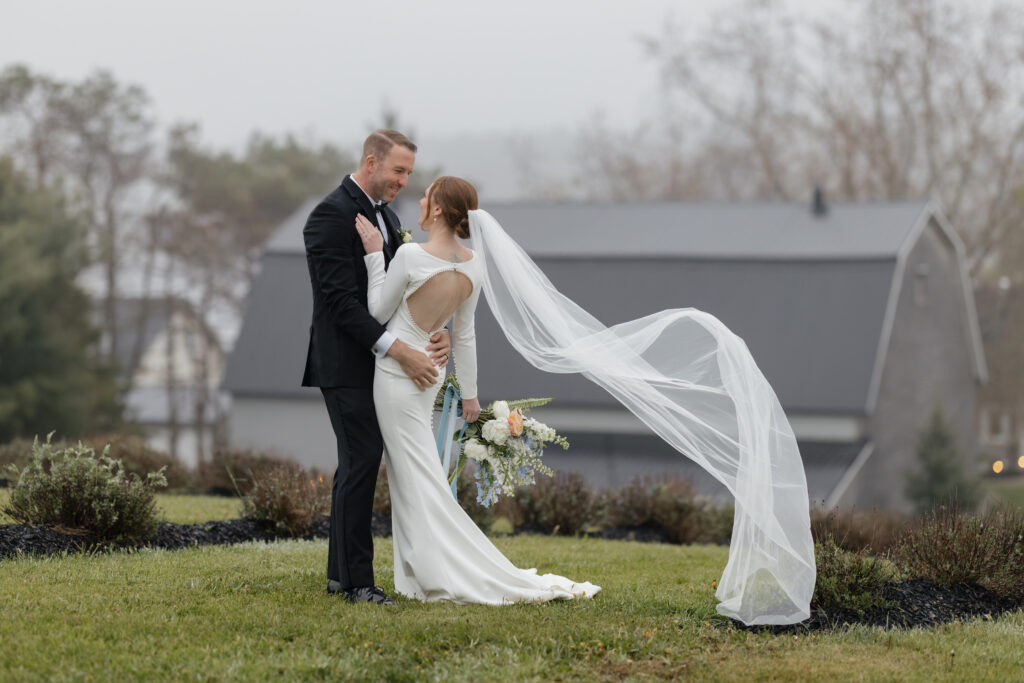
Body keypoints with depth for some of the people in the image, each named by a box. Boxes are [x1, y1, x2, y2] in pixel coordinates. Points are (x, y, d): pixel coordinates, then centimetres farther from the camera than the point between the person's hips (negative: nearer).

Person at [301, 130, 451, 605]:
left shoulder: (387, 217, 16)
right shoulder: (331, 216, -14)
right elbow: (342, 301, -21)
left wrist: (434, 332, -4)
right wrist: (400, 351, -25)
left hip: (377, 365, 9)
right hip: (346, 365, -9)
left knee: (357, 464, 12)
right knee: (362, 461, -11)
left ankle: (341, 573, 18)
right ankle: (356, 581, -7)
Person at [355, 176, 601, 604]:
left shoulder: (411, 255, -21)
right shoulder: (472, 267, 1)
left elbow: (378, 312, -9)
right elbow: (464, 335, 10)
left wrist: (375, 255, -6)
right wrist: (469, 392, 18)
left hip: (396, 371, -7)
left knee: (419, 480, -3)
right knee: (410, 476, 16)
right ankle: (423, 577, 17)